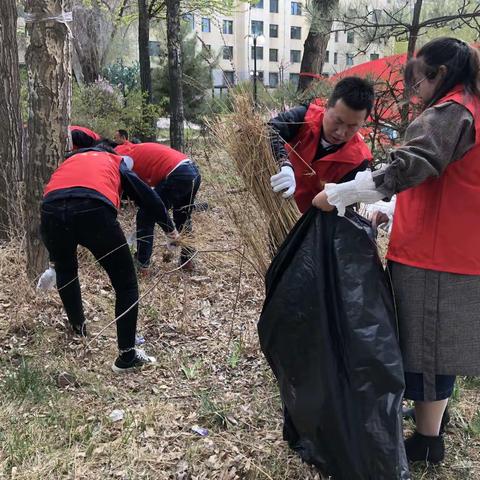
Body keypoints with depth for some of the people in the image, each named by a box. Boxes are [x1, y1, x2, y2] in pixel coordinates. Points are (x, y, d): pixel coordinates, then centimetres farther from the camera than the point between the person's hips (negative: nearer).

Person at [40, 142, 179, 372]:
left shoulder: (70, 160, 41)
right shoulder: (117, 161, 34)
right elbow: (147, 196, 31)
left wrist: (54, 257, 51)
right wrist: (169, 227, 46)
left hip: (51, 210, 4)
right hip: (94, 210, -3)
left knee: (65, 271, 34)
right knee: (126, 284, 12)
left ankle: (78, 330, 46)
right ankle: (127, 355, 13)